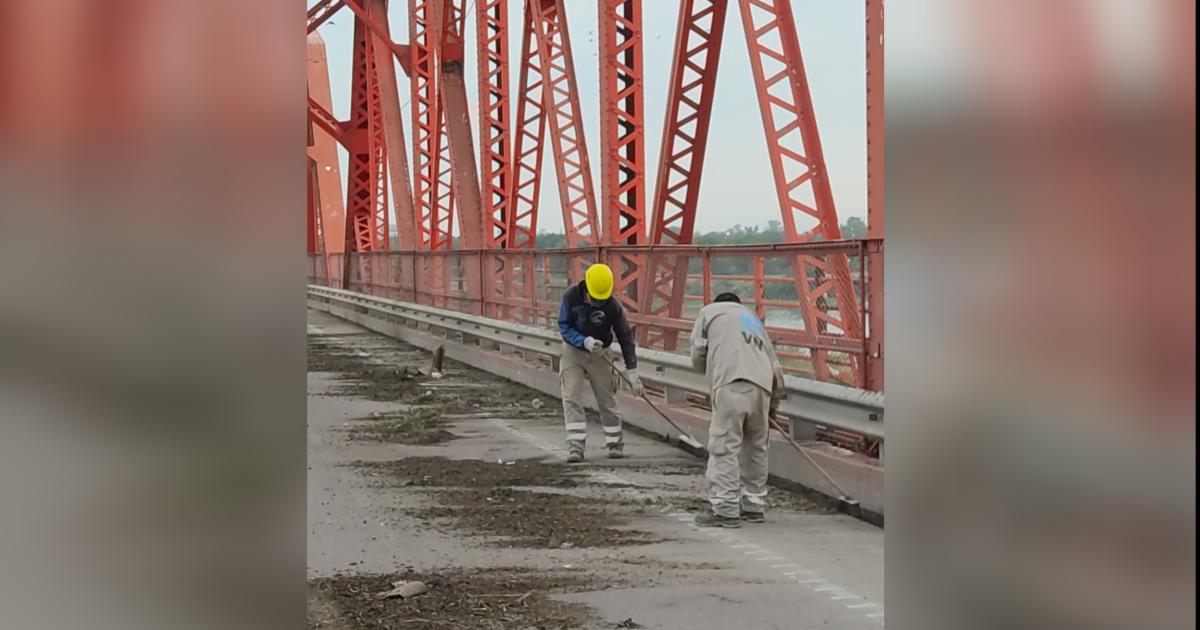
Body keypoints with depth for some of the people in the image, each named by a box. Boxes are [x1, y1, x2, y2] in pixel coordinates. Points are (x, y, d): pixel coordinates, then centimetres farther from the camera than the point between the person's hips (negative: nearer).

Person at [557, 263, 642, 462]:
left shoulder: (612, 306, -18)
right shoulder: (571, 297, -18)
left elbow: (625, 337, -13)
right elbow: (564, 327, -13)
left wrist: (631, 371, -16)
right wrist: (585, 341, -30)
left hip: (599, 355, 0)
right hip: (572, 351, 0)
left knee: (607, 399, 4)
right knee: (571, 399, -10)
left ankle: (615, 443, 18)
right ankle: (575, 446, -11)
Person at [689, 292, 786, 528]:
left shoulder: (710, 311, 22)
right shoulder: (754, 320, 36)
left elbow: (698, 356, 15)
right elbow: (775, 366, 29)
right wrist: (774, 401, 37)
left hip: (732, 384, -6)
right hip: (762, 386, 6)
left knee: (724, 446, -5)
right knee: (755, 447, 16)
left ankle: (725, 509, -8)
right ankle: (754, 505, 22)